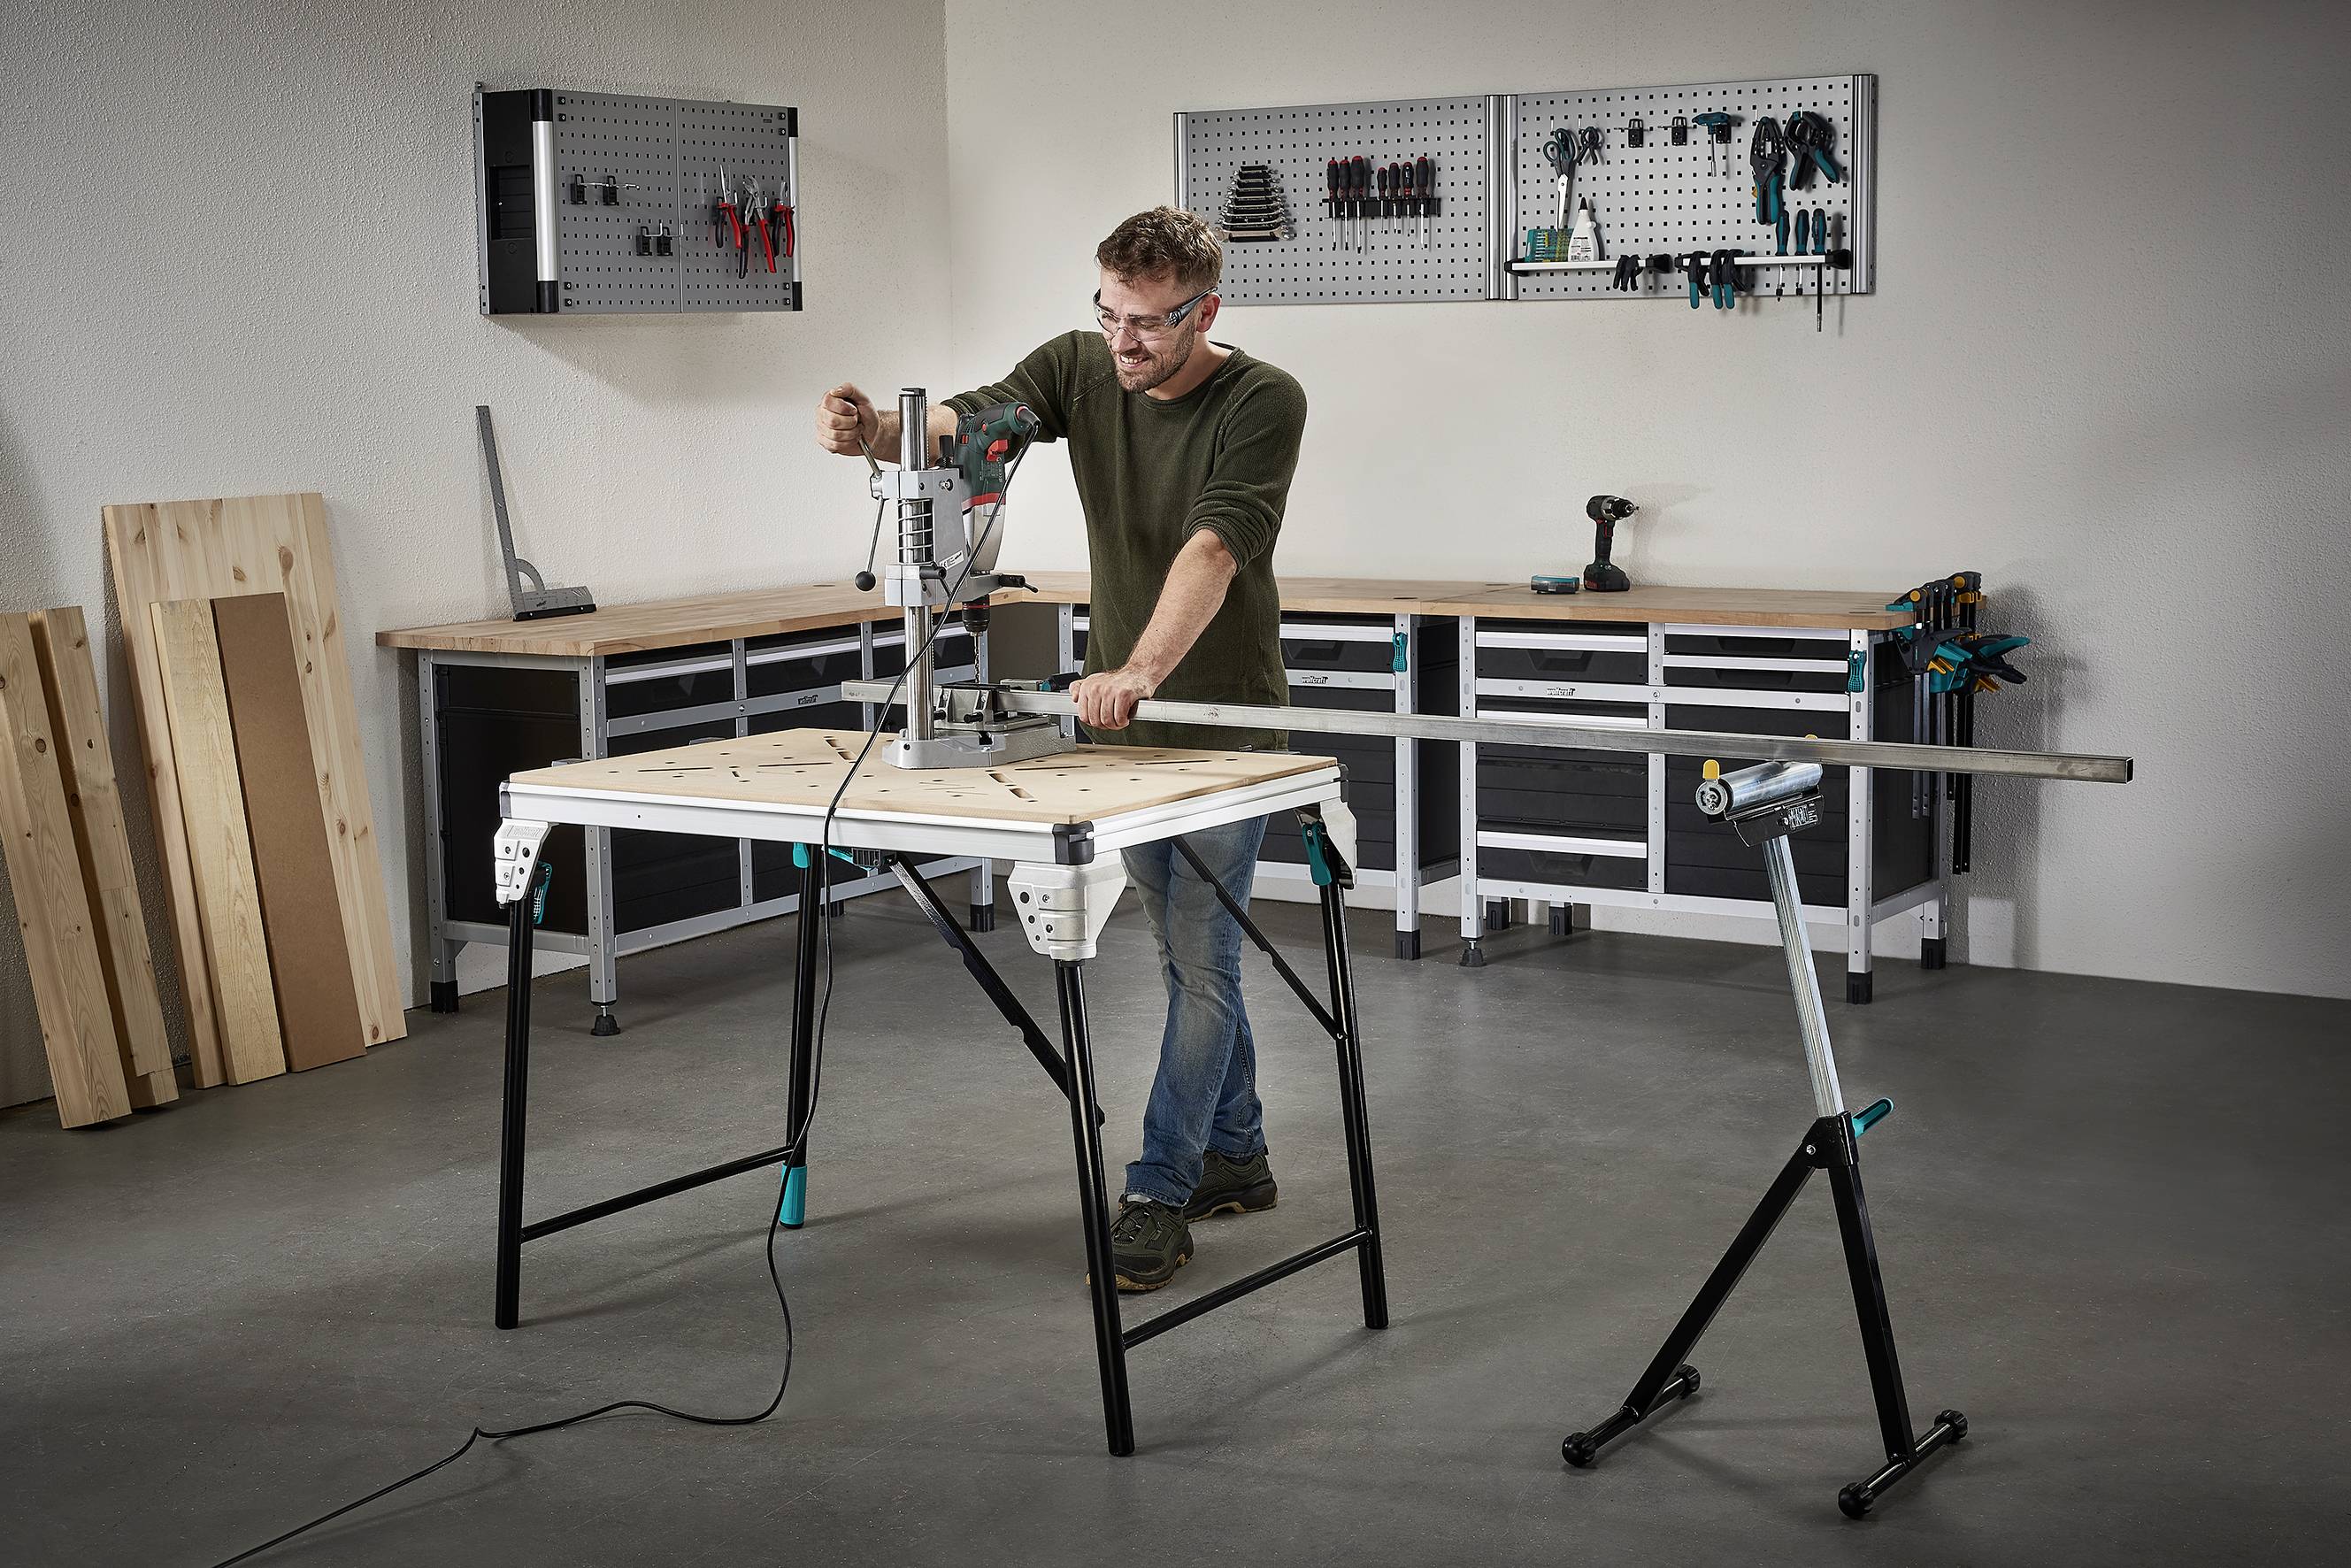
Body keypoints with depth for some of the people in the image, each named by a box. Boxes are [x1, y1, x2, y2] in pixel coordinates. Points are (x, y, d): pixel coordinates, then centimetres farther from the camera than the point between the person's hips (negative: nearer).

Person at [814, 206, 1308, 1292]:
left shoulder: (1262, 402, -18)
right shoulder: (1077, 367, -3)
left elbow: (1215, 546, -32)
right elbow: (967, 423, -19)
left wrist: (1141, 669, -46)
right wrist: (874, 430, -42)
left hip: (1224, 721, -6)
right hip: (1121, 715, 6)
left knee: (1200, 960, -4)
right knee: (1187, 954, 15)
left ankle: (1158, 1195, 1)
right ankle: (1235, 1159, 28)